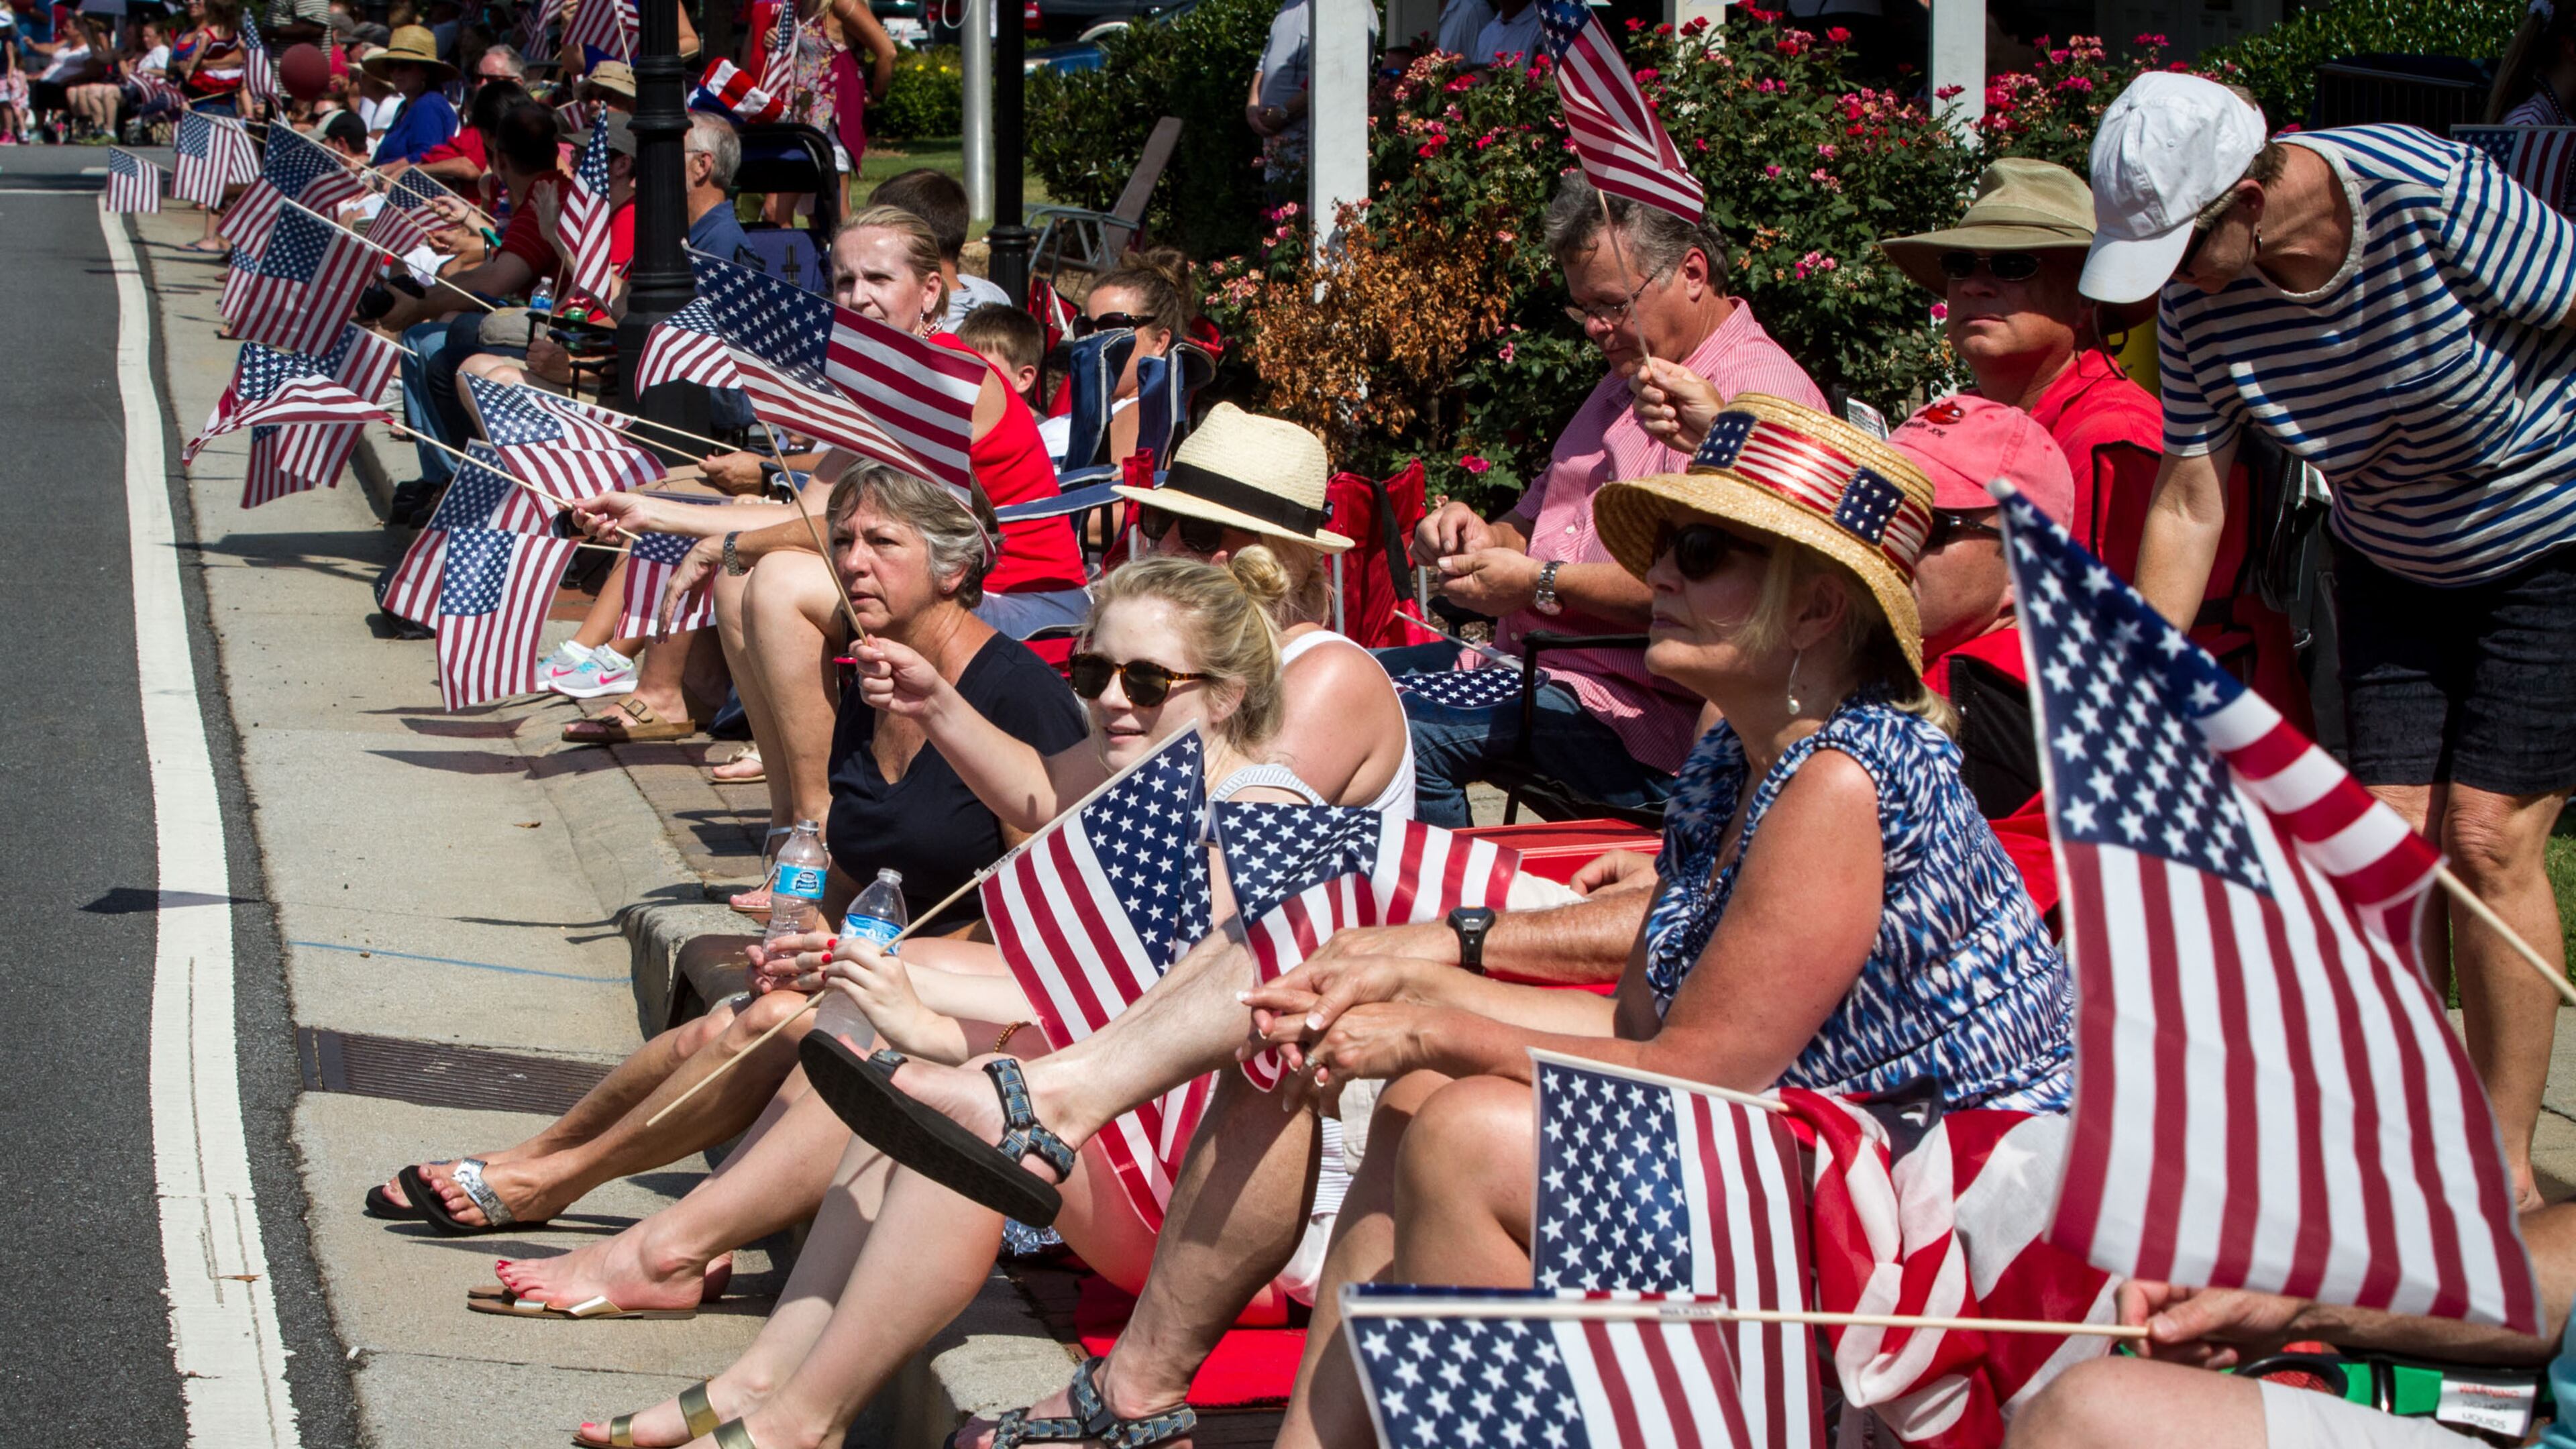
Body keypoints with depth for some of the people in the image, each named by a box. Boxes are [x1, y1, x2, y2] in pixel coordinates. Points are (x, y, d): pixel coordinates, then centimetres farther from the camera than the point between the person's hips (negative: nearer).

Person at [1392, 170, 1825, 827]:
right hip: (1530, 661, 10)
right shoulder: (1628, 382, 22)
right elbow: (1541, 518, 31)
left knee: (1401, 731, -28)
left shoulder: (1764, 394, -11)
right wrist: (1484, 537, 7)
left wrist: (1541, 585, -19)